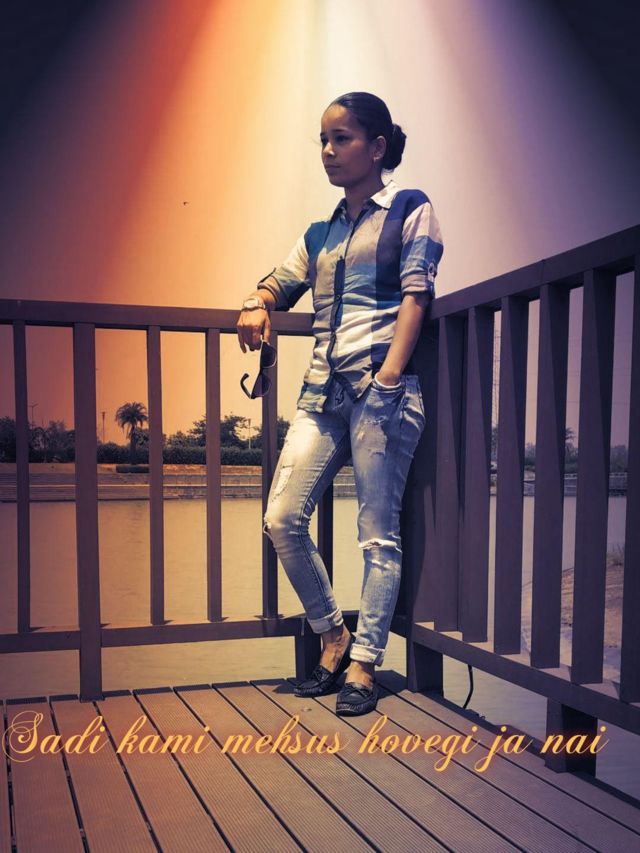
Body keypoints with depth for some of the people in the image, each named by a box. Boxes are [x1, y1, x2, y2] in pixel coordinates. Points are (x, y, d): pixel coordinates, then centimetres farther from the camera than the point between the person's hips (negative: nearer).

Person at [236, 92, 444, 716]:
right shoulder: (321, 233, 23)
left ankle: (363, 663, 9)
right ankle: (332, 636, 14)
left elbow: (415, 295, -3)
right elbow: (279, 281, 32)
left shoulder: (410, 210, 9)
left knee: (378, 531, -3)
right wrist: (257, 307, 7)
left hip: (382, 385, -5)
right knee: (282, 519, -5)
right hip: (323, 387, 5)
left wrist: (390, 375, -15)